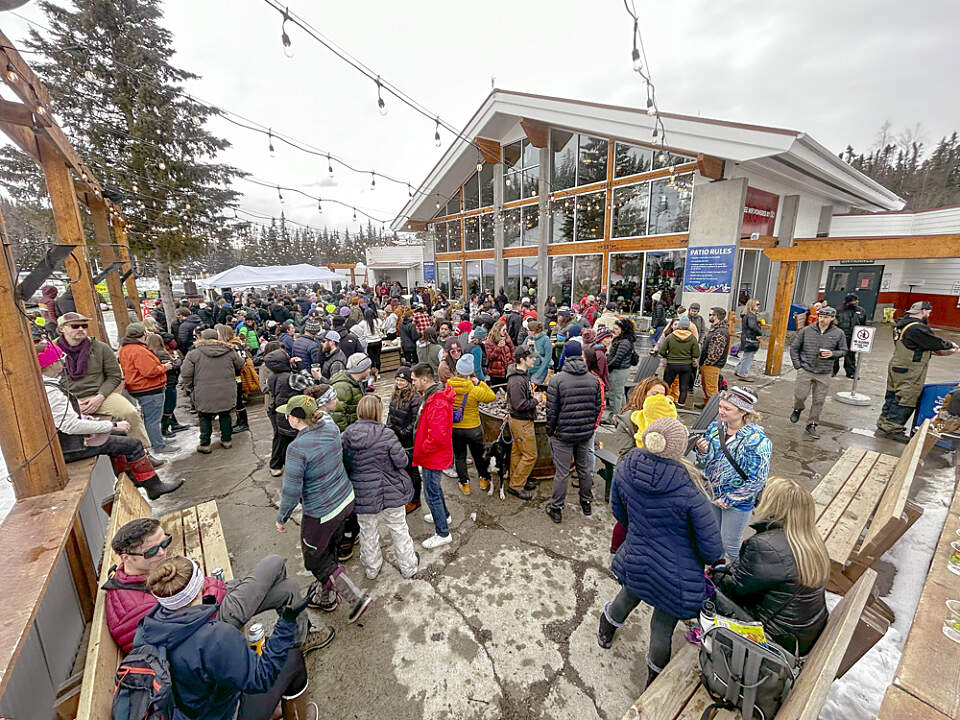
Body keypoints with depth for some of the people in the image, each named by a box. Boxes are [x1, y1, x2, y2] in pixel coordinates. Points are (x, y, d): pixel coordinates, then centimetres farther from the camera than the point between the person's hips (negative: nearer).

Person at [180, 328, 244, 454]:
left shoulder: (193, 353, -5)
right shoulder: (229, 351, 3)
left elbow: (185, 374, -5)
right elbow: (240, 366, 15)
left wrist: (189, 389, 8)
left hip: (204, 395, -2)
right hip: (226, 394, 2)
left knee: (205, 418, 12)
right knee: (225, 415, 16)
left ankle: (205, 444, 17)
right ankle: (227, 440, 23)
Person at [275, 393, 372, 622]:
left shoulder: (297, 448, -28)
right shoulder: (331, 427, -10)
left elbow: (292, 491, -20)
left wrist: (281, 518, -5)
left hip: (321, 514, -7)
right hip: (346, 500, 8)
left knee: (316, 560, 17)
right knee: (329, 552, 28)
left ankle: (356, 598, 18)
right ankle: (326, 597, 50)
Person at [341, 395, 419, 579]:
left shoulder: (346, 436, -11)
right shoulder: (386, 434, -22)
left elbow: (345, 464, -1)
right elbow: (402, 462, -18)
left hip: (363, 493, 3)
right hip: (391, 491, -2)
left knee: (367, 531, 22)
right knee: (399, 529, 17)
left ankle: (372, 568, 42)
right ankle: (408, 567, 35)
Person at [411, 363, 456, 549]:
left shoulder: (437, 403, -30)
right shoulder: (435, 394, 3)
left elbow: (437, 436, -34)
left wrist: (421, 451, -18)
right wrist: (421, 451, 13)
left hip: (434, 457, -10)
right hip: (434, 455, 10)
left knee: (432, 493, 4)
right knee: (434, 487, 27)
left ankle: (443, 534, 21)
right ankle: (443, 515, 49)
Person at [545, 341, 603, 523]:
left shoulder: (556, 380, -15)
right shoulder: (594, 379, -2)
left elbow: (552, 411, -13)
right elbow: (598, 407, 4)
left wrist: (550, 431, 1)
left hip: (563, 435, -4)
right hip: (586, 434, 4)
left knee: (562, 473, 6)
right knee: (585, 469, 19)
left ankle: (556, 509, 19)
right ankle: (586, 503, 37)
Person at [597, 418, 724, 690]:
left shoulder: (625, 469, -17)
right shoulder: (689, 489, -29)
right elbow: (711, 544, -17)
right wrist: (715, 561, 6)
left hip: (634, 562, 4)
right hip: (676, 576, -4)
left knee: (628, 595, 34)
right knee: (662, 629, 20)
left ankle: (605, 633, 63)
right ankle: (654, 685, 47)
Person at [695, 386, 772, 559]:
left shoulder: (757, 440, -22)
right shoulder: (715, 427, -7)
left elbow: (757, 480, -19)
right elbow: (704, 464, 2)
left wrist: (729, 500, -16)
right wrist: (702, 452, -21)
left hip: (738, 501, -5)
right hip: (712, 494, 5)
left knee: (730, 545, 12)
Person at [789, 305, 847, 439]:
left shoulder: (838, 333, 1)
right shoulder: (807, 330, -2)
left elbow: (843, 351, 11)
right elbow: (794, 348, 4)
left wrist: (832, 353, -12)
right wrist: (798, 366, -2)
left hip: (824, 374, 1)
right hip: (805, 371, -1)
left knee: (819, 401, 7)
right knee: (800, 395, -3)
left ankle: (812, 424, 21)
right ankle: (797, 409, 30)